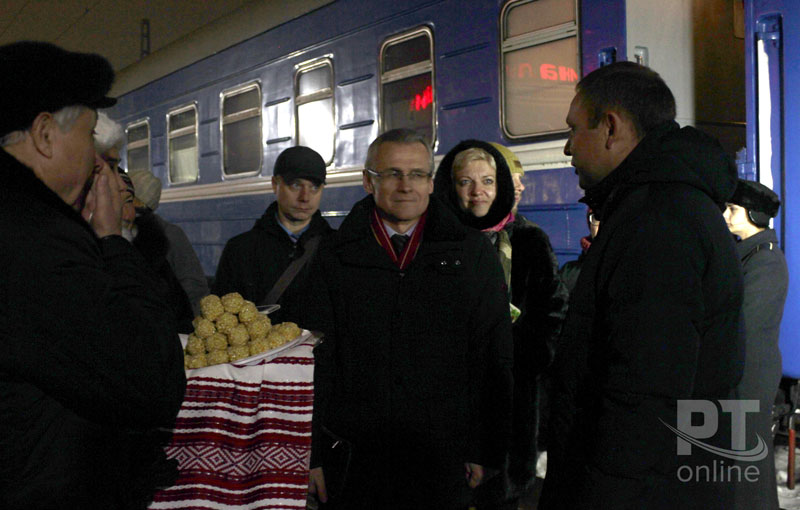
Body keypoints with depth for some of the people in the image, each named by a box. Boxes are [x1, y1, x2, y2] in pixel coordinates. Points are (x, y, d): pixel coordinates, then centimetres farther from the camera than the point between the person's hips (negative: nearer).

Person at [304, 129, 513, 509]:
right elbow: (318, 359, 4)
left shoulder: (471, 251, 4)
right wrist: (314, 454, 0)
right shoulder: (336, 257, 5)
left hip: (444, 460, 0)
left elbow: (495, 358, 3)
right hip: (353, 460, 1)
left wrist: (486, 451, -1)